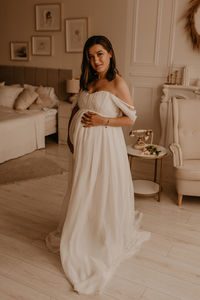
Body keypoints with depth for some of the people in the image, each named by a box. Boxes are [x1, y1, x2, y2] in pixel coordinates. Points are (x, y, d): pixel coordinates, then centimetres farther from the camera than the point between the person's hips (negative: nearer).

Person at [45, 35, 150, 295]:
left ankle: (108, 239, 27)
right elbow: (77, 110, 19)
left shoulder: (117, 82, -11)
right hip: (83, 143, 6)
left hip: (105, 143, -6)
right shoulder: (88, 81, 9)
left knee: (104, 191, 5)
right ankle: (79, 234, 39)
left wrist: (103, 121, -19)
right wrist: (71, 135, 10)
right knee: (81, 190, 17)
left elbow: (131, 119, -10)